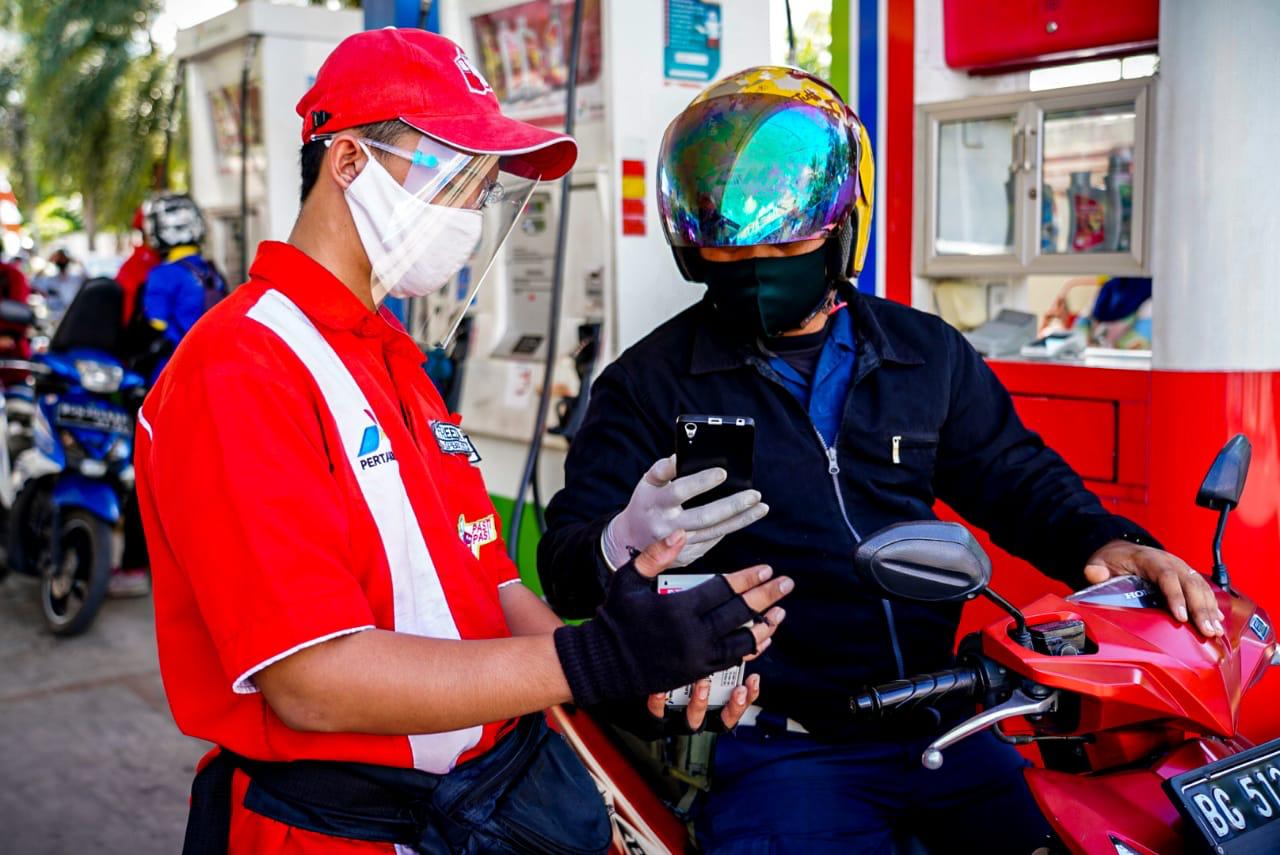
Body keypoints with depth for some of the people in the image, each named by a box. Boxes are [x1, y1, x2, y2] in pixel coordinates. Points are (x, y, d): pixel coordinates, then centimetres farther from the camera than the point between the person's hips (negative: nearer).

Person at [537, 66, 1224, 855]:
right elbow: (566, 566, -9)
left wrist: (1105, 543, -4)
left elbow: (1018, 480, 17)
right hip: (780, 744, -4)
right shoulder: (649, 383, -2)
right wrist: (623, 544, -33)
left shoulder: (928, 354, 9)